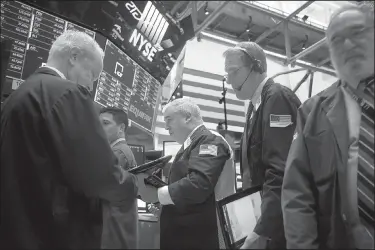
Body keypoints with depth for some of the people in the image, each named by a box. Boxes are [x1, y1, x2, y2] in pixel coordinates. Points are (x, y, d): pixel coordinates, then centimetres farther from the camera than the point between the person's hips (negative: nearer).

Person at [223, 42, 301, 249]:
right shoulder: (255, 103, 12)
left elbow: (281, 170, -26)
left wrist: (262, 231, -28)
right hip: (261, 207, 9)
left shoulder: (277, 97, -17)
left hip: (283, 222, -8)